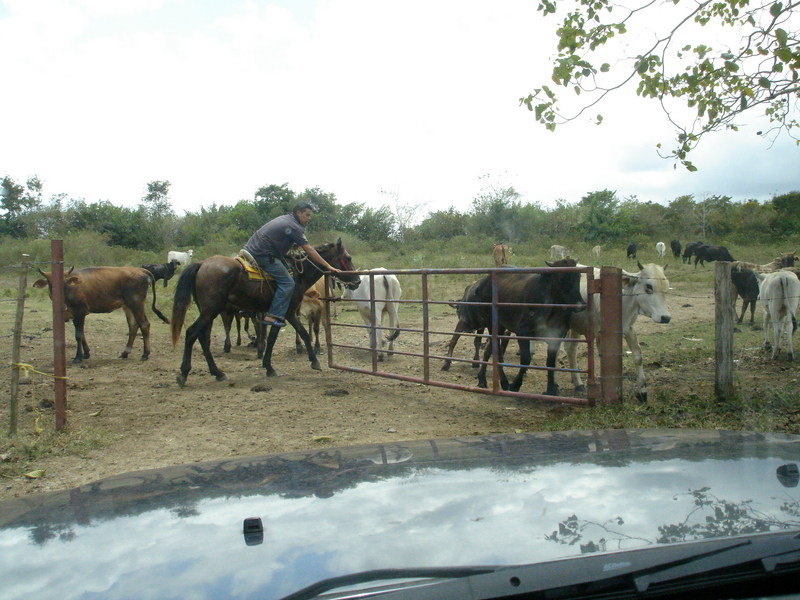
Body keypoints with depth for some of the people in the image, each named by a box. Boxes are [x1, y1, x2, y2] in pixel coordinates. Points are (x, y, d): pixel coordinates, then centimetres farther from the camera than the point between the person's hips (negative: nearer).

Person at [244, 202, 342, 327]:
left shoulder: (283, 219, 18)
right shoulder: (294, 227, -11)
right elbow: (309, 250, -14)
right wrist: (328, 267, -13)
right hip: (263, 255, -10)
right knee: (287, 283, -10)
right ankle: (273, 316, -15)